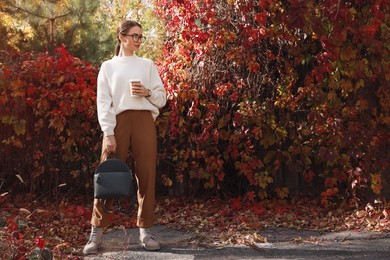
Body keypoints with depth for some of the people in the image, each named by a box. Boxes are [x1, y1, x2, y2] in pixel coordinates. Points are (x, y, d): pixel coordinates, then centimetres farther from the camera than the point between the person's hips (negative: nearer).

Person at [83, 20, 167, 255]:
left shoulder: (147, 65, 14)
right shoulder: (108, 66, 10)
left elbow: (162, 98, 12)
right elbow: (103, 102, 1)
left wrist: (147, 92, -9)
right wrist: (108, 134, -9)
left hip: (144, 120, 2)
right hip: (118, 121, -1)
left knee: (146, 175, -1)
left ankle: (145, 230, 6)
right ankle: (97, 233, -2)